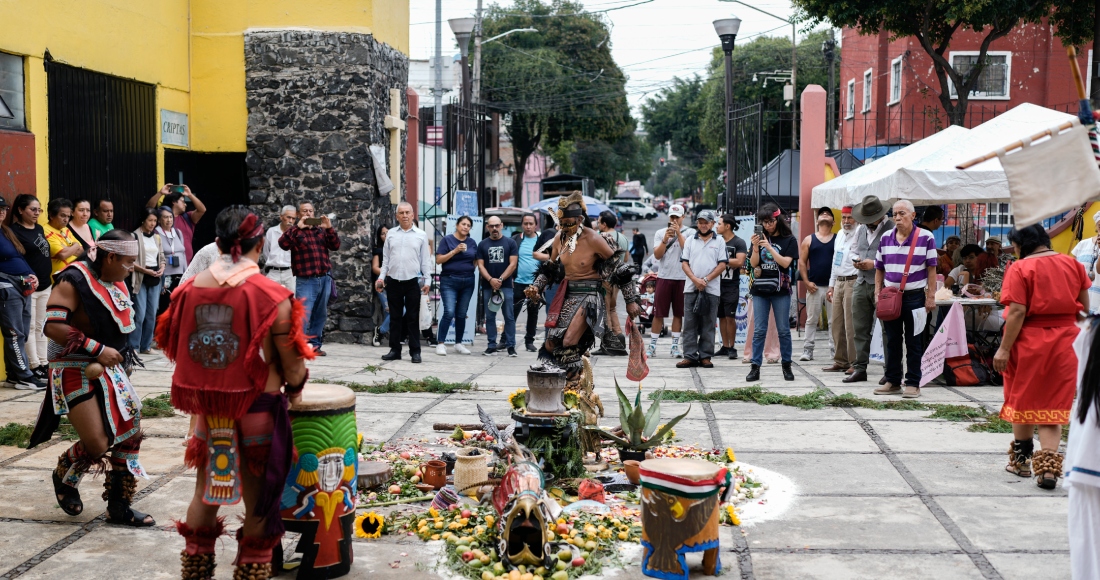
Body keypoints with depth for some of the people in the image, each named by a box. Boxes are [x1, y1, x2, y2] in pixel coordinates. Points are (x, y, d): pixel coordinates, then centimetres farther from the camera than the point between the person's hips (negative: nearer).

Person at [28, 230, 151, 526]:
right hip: (75, 371, -8)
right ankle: (65, 476, 21)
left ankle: (119, 506, 17)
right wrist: (98, 350, -24)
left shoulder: (116, 284, 9)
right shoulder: (74, 280, -15)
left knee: (131, 435, 4)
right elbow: (53, 326, -24)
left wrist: (113, 357, 7)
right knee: (97, 444, -13)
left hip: (110, 370, 8)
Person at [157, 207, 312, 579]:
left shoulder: (189, 289, -3)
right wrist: (294, 390, 9)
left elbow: (173, 346, 5)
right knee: (258, 503, 10)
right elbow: (291, 362, -12)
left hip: (207, 408, 4)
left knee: (205, 493, 20)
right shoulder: (271, 295, -15)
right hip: (257, 408, -4)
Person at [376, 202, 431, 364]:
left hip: (413, 282, -2)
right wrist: (381, 277, 5)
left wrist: (427, 281, -3)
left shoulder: (421, 235, 4)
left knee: (412, 318, 1)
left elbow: (425, 260, 3)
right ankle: (395, 350, 14)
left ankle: (415, 351, 5)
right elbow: (386, 258, 13)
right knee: (395, 317, 8)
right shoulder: (391, 234, 10)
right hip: (393, 282, 2)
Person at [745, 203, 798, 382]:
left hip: (781, 290, -2)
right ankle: (755, 367, 1)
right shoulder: (759, 238, 6)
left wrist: (769, 247, -17)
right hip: (760, 289, 2)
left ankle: (786, 366, 13)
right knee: (759, 331, 1)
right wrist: (755, 248, -16)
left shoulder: (789, 240, -1)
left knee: (783, 330, 5)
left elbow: (786, 262, -10)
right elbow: (754, 263, 1)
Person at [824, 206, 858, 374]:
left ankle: (854, 363, -2)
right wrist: (831, 285, 22)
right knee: (836, 324, 10)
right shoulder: (839, 235, 18)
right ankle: (840, 361, 19)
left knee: (851, 326, -8)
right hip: (838, 282, 8)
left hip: (852, 282, -8)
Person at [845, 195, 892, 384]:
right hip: (861, 283, 7)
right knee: (860, 328, 8)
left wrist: (874, 264, -18)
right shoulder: (860, 229, 15)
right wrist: (856, 260, 4)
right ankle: (859, 368, 14)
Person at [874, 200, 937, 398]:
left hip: (914, 296, -4)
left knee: (913, 343, 1)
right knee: (892, 341, 9)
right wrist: (877, 293, 5)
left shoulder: (926, 237, -4)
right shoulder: (885, 238, 8)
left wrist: (931, 297, -7)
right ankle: (892, 382, 16)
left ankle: (913, 384, 6)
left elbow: (931, 269, -3)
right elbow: (879, 269, 13)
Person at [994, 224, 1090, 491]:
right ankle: (1048, 466, -3)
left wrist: (1004, 349, -15)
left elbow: (1017, 313, -18)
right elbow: (1084, 308, 9)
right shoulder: (1072, 264, 4)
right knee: (1054, 404, 7)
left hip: (1029, 341, -4)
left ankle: (1021, 460, 25)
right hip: (1065, 341, 4)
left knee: (1023, 399, 13)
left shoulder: (1020, 269, -12)